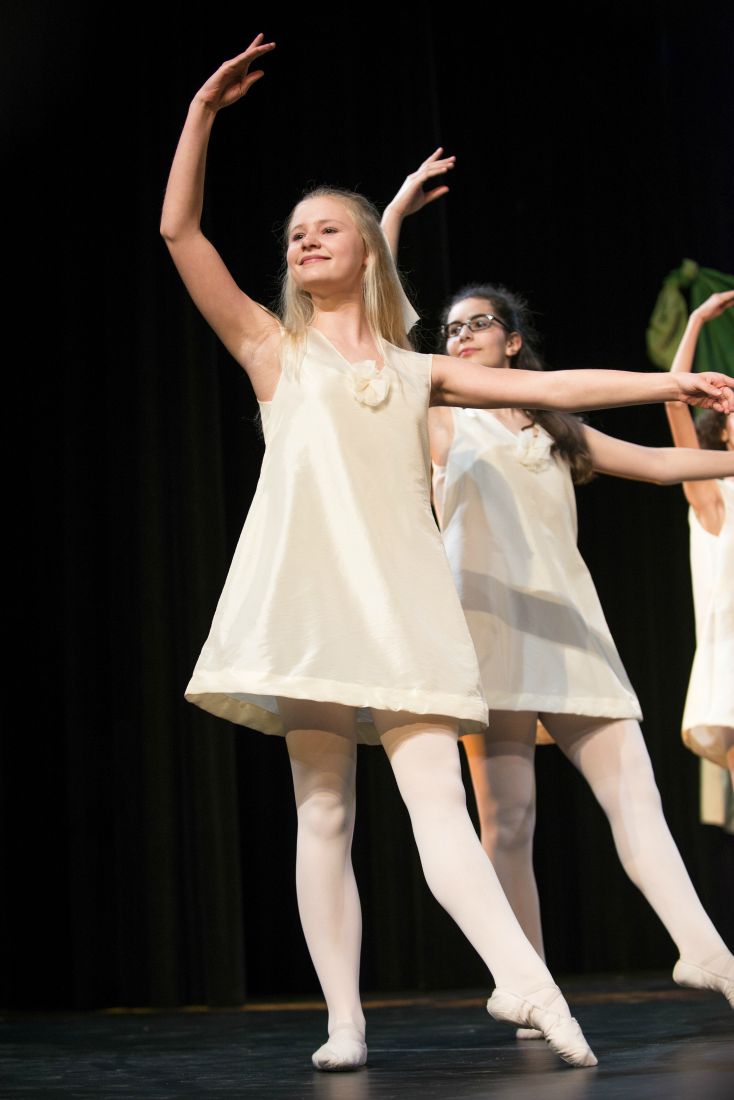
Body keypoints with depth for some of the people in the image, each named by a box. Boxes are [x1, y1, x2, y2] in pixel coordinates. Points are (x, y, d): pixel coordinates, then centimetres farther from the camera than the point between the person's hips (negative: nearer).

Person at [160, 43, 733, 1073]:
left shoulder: (417, 371, 20)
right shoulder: (274, 348, 14)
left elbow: (548, 385, 18)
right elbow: (180, 231, 6)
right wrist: (203, 110, 2)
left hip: (403, 600, 1)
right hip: (310, 593, -1)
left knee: (439, 803, -11)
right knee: (324, 812, -4)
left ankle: (529, 987, -22)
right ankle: (345, 1022, -3)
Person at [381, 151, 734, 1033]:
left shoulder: (558, 433, 23)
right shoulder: (441, 421, 11)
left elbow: (657, 461, 30)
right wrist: (394, 217, 3)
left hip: (571, 627, 4)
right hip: (489, 625, -4)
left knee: (633, 788, -7)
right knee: (509, 816, -9)